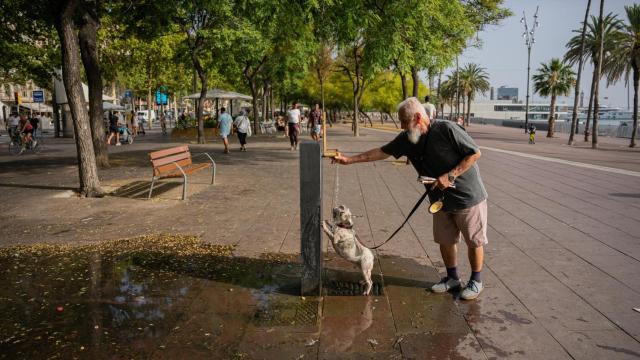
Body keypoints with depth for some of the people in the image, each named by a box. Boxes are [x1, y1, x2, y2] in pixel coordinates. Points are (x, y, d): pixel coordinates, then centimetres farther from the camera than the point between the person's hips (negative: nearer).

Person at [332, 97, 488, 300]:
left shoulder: (446, 129, -22)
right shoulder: (406, 139, -3)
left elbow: (475, 153, -18)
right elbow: (382, 152, 5)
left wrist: (450, 176, -24)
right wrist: (350, 159, 2)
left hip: (468, 196, -6)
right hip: (441, 200, 6)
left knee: (474, 242, 7)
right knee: (445, 241, 14)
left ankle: (476, 281, 25)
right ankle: (452, 278, 33)